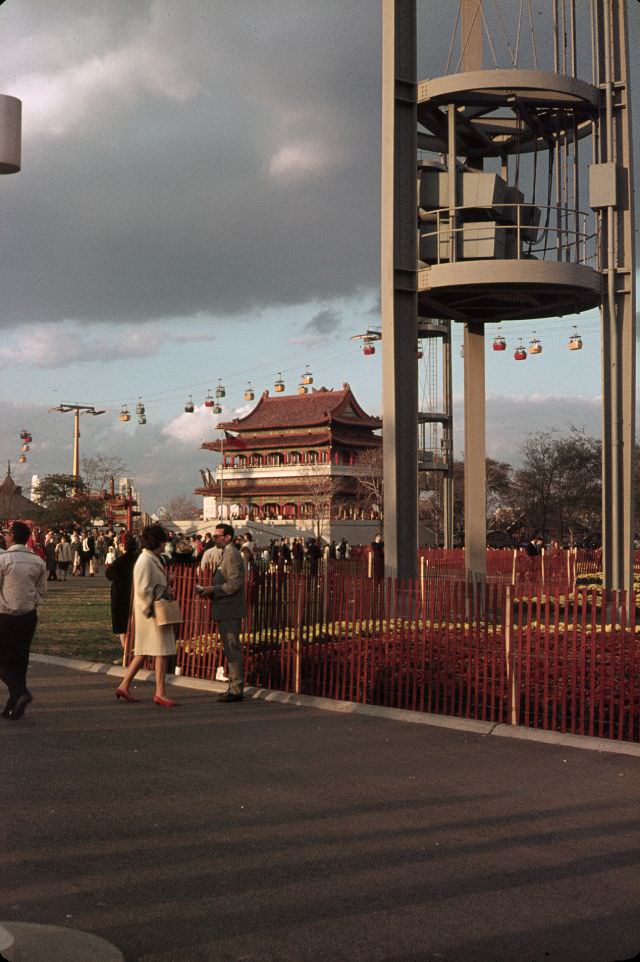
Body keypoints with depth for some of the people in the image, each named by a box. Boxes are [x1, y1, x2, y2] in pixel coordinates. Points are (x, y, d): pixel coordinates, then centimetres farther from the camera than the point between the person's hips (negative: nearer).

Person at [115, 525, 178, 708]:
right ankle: (160, 693, 0)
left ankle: (124, 686, 18)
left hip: (157, 612, 10)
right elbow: (143, 589, -22)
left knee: (143, 651, 13)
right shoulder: (146, 560, -17)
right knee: (161, 651, -5)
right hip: (153, 613, -10)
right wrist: (153, 609, -18)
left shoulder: (153, 559, 15)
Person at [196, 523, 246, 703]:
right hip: (226, 611, 11)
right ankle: (234, 687, 20)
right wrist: (210, 591, 11)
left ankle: (236, 690, -5)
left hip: (230, 611, -11)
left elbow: (235, 583, -22)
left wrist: (213, 590, -16)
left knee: (232, 649, -8)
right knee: (231, 649, 14)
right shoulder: (227, 554, 18)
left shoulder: (232, 555, -14)